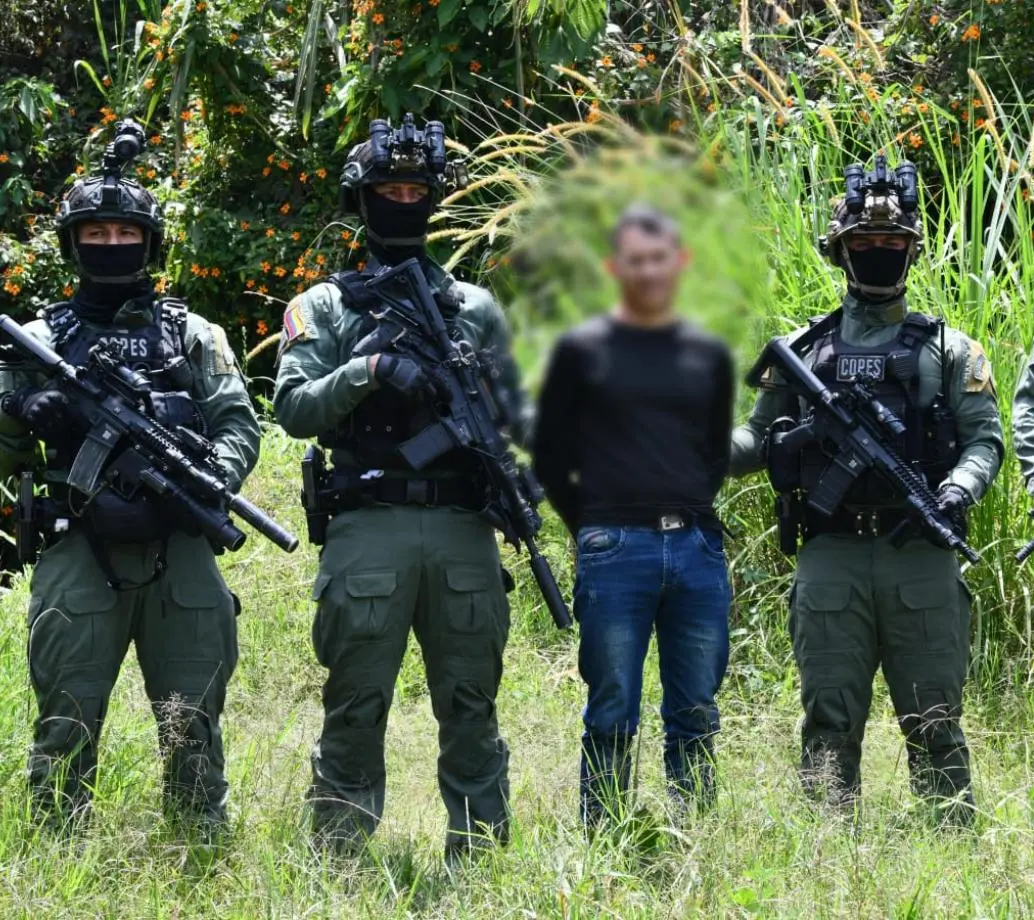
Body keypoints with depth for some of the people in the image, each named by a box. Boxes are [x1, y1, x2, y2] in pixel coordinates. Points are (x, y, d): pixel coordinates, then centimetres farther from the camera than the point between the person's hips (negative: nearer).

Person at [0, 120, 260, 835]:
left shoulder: (193, 335, 13)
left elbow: (240, 425, 7)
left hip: (180, 553, 1)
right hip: (79, 555, -1)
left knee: (194, 726, 4)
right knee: (66, 726, -2)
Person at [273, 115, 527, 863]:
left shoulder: (475, 308, 16)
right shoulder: (328, 307, 9)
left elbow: (517, 413, 15)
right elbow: (294, 408, -2)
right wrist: (371, 370, -16)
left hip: (463, 529, 2)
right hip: (367, 528, -2)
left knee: (471, 710, 4)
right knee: (355, 710, -1)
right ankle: (338, 865, 4)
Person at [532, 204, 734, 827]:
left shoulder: (710, 355, 14)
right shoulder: (583, 350, 5)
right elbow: (552, 456, 8)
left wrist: (691, 516, 12)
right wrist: (592, 528, 4)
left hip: (698, 551, 3)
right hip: (614, 556, -3)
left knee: (696, 718, 6)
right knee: (612, 719, -1)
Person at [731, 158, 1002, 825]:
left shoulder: (948, 350, 10)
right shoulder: (803, 350, 14)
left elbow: (984, 438, 5)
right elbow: (760, 441, 18)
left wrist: (959, 489, -15)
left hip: (922, 561, -1)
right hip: (830, 561, 1)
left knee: (934, 722, 0)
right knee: (829, 723, 0)